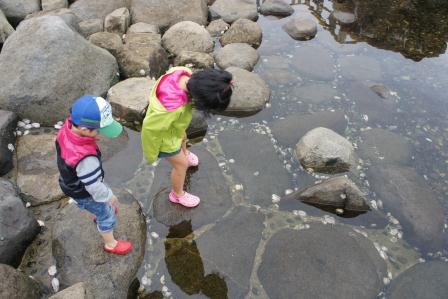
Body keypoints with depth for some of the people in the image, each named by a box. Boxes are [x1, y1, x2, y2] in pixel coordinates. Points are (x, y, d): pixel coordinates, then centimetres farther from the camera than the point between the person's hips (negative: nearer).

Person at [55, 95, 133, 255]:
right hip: (84, 193, -7)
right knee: (107, 215, 20)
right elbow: (95, 187, -31)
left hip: (71, 182, 7)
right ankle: (111, 244, 47)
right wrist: (111, 197, -12)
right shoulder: (86, 158, -48)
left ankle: (99, 217, 68)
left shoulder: (67, 128, -24)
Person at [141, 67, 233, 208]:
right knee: (181, 164, 18)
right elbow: (150, 128, -32)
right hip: (164, 136, -7)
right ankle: (177, 194, 48)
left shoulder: (183, 72, -30)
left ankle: (184, 154, 74)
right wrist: (151, 154, -13)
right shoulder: (173, 107, -48)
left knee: (183, 138, 37)